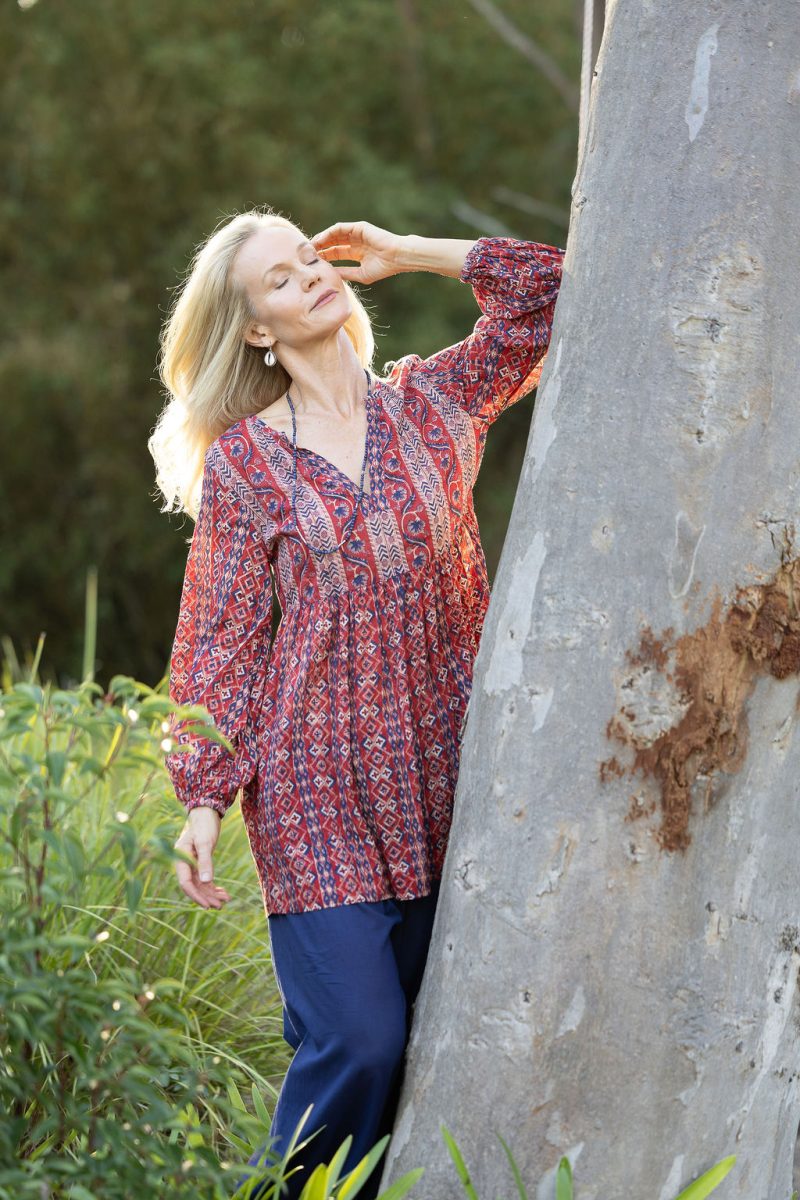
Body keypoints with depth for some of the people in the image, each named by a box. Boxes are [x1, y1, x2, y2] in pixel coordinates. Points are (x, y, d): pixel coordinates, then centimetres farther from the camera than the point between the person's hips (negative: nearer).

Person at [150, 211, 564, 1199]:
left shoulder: (432, 404, 9)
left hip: (440, 779, 4)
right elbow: (217, 639, 0)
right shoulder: (242, 460, 1)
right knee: (356, 1040, -13)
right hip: (316, 790, -4)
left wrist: (400, 253, 8)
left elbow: (549, 292, 9)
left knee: (417, 1044, 6)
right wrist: (203, 796, -8)